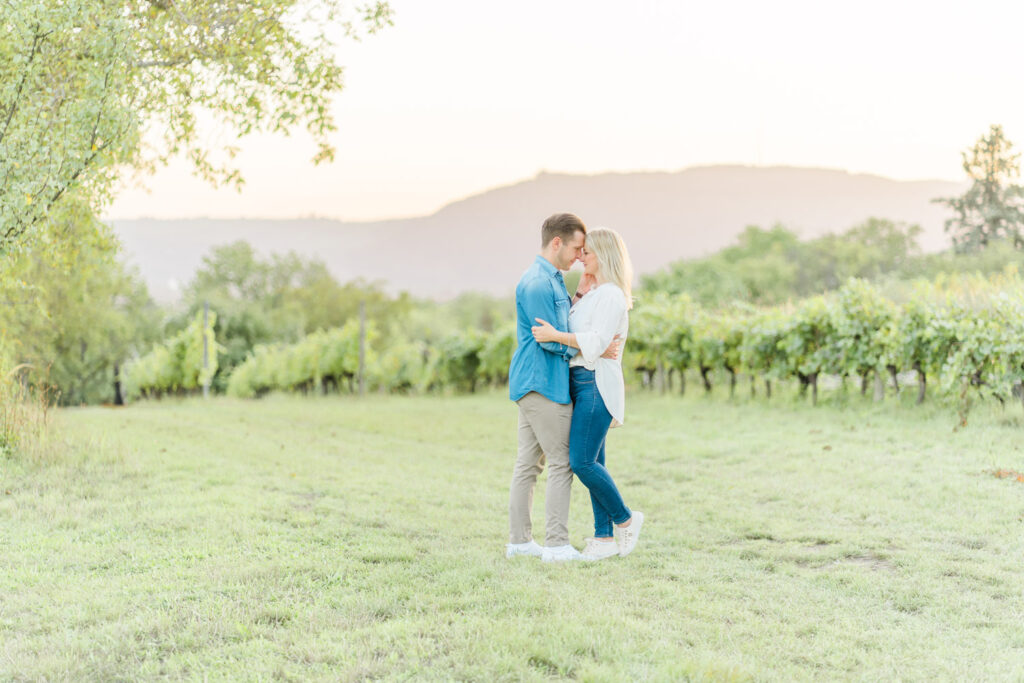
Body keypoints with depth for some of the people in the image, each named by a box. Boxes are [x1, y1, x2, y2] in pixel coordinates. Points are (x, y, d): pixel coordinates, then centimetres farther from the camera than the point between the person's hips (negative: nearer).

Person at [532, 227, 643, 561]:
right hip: (580, 382, 9)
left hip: (597, 382, -9)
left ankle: (625, 519, 3)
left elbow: (596, 343, -20)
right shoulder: (594, 293, 18)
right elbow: (574, 327, 22)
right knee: (592, 463, 6)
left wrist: (555, 336, -24)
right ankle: (605, 537, 7)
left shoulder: (611, 295, -11)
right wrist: (582, 288, 14)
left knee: (581, 461, -13)